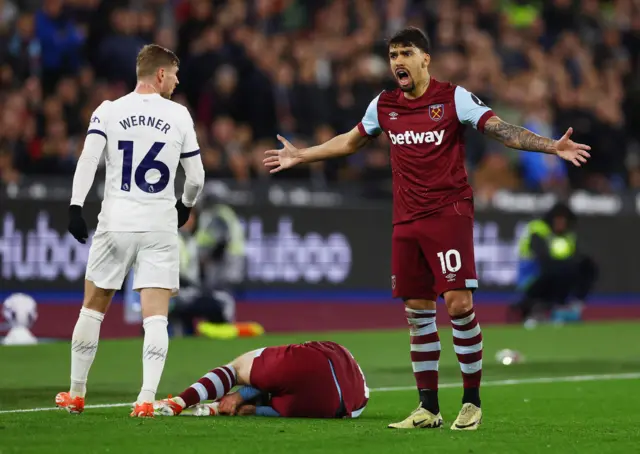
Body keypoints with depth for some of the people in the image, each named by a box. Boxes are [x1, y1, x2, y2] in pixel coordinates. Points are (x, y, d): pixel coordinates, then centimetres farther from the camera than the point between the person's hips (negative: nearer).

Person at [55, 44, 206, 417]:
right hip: (160, 226, -1)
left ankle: (76, 394, 22)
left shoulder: (109, 111, 1)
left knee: (92, 309, 15)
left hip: (115, 223, 1)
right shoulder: (179, 116, 2)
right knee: (156, 317, -1)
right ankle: (147, 398, -14)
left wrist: (76, 206, -16)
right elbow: (196, 177, 5)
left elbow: (88, 158, -12)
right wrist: (187, 206, 24)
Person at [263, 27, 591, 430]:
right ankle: (429, 408, 13)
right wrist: (301, 155, 32)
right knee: (417, 311, 6)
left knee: (458, 303, -13)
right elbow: (350, 142, 26)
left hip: (449, 213, -5)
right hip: (406, 221, 5)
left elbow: (502, 130, -12)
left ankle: (472, 401, -1)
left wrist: (551, 146, -25)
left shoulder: (454, 98, -5)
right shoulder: (384, 106, 10)